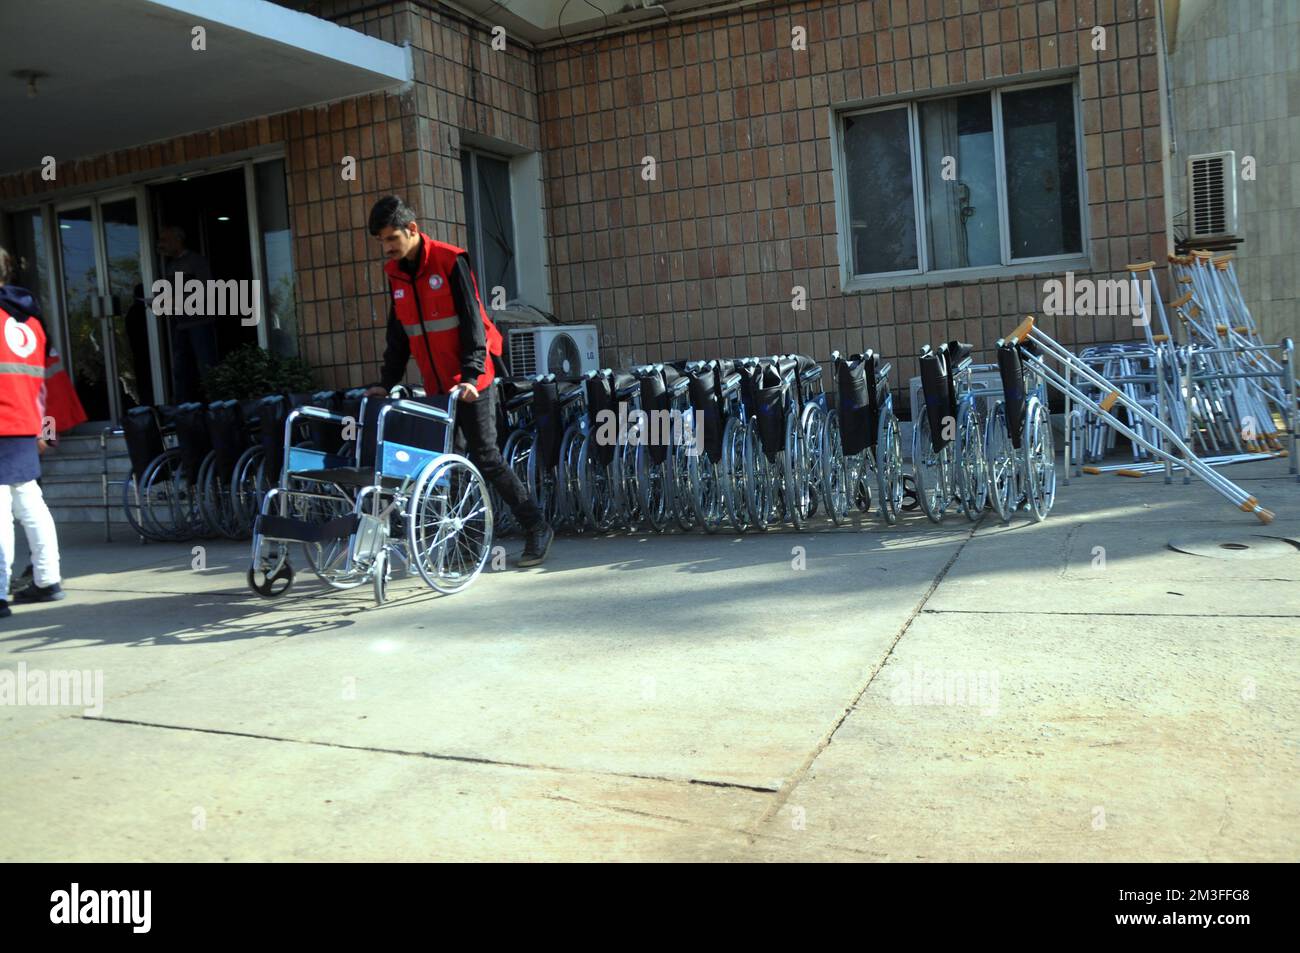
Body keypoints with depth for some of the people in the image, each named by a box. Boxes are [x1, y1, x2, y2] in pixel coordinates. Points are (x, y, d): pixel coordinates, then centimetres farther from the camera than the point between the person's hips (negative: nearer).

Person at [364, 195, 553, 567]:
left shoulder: (450, 261, -10)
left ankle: (537, 528, 2)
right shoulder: (395, 273, 9)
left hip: (471, 384, -7)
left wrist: (470, 376, -23)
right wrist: (387, 382, 9)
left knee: (485, 456, -7)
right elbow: (398, 335, 15)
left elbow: (472, 321, -15)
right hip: (436, 388, 7)